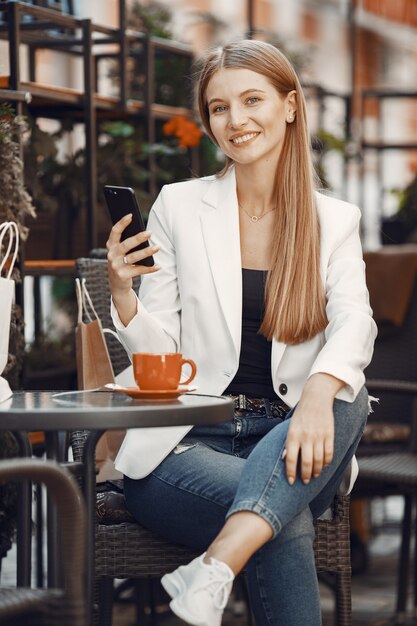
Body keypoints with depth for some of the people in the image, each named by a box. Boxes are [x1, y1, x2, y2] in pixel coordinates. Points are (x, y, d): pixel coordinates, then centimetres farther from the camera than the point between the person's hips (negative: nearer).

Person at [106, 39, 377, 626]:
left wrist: (320, 390, -33)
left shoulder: (334, 220, 9)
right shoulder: (178, 206, 6)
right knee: (289, 523, -35)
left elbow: (355, 324, -10)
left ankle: (213, 571, -43)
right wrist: (122, 295, -17)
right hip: (188, 441, -2)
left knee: (347, 402, -34)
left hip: (288, 441, 2)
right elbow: (159, 358, 5)